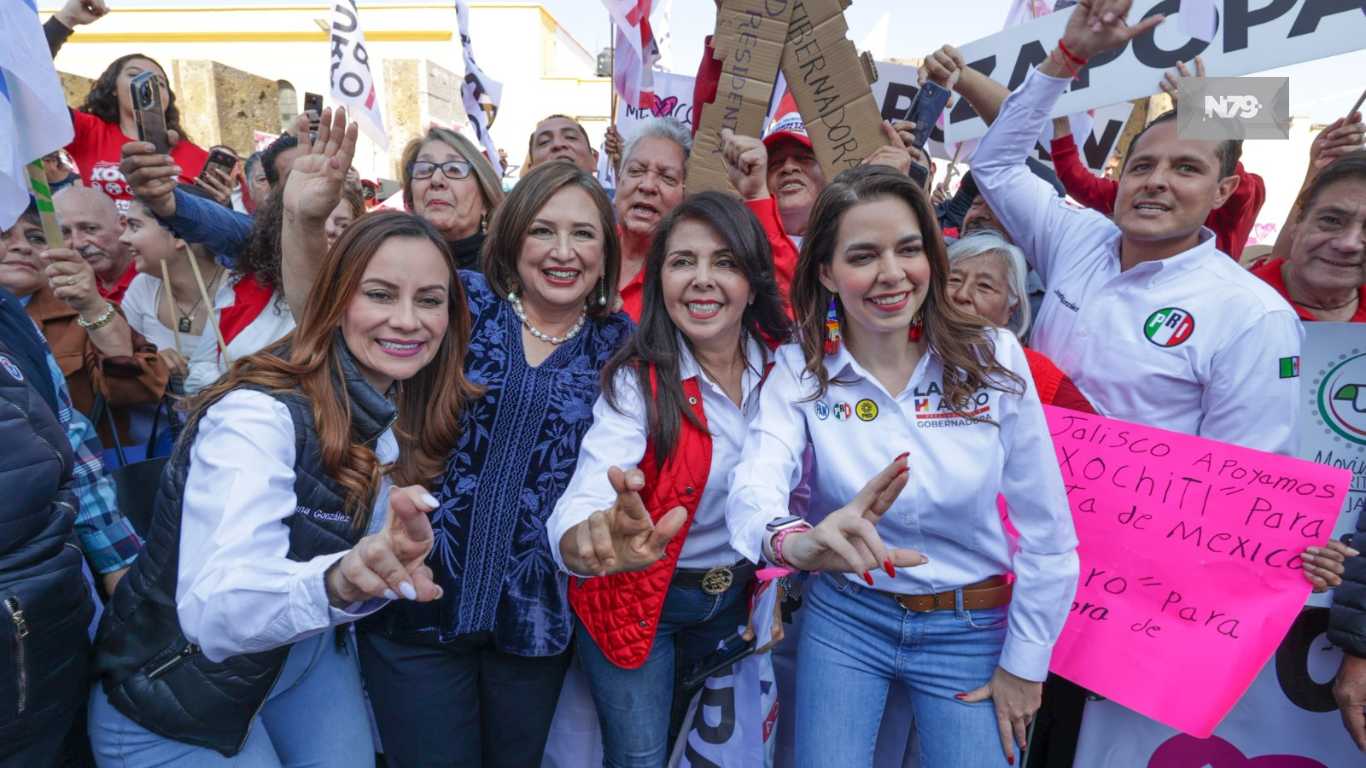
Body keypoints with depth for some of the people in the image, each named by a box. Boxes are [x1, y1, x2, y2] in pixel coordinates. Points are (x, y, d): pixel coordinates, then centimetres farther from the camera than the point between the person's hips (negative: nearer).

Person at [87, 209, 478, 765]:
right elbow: (211, 613, -39)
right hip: (173, 695, -6)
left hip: (304, 656, 6)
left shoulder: (406, 413, -6)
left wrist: (392, 558, -13)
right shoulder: (258, 413, -29)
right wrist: (336, 580, -56)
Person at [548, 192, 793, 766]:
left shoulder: (783, 364, -11)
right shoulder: (636, 382, -23)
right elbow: (585, 500, -38)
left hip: (737, 598, 4)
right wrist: (596, 541, -59)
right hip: (637, 599, -4)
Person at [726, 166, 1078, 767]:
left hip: (970, 629, 1)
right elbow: (755, 484, -30)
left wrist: (1025, 662, -2)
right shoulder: (800, 369, -12)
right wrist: (798, 542, -53)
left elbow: (1046, 530, -6)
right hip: (843, 617, 0)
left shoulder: (993, 358, -13)